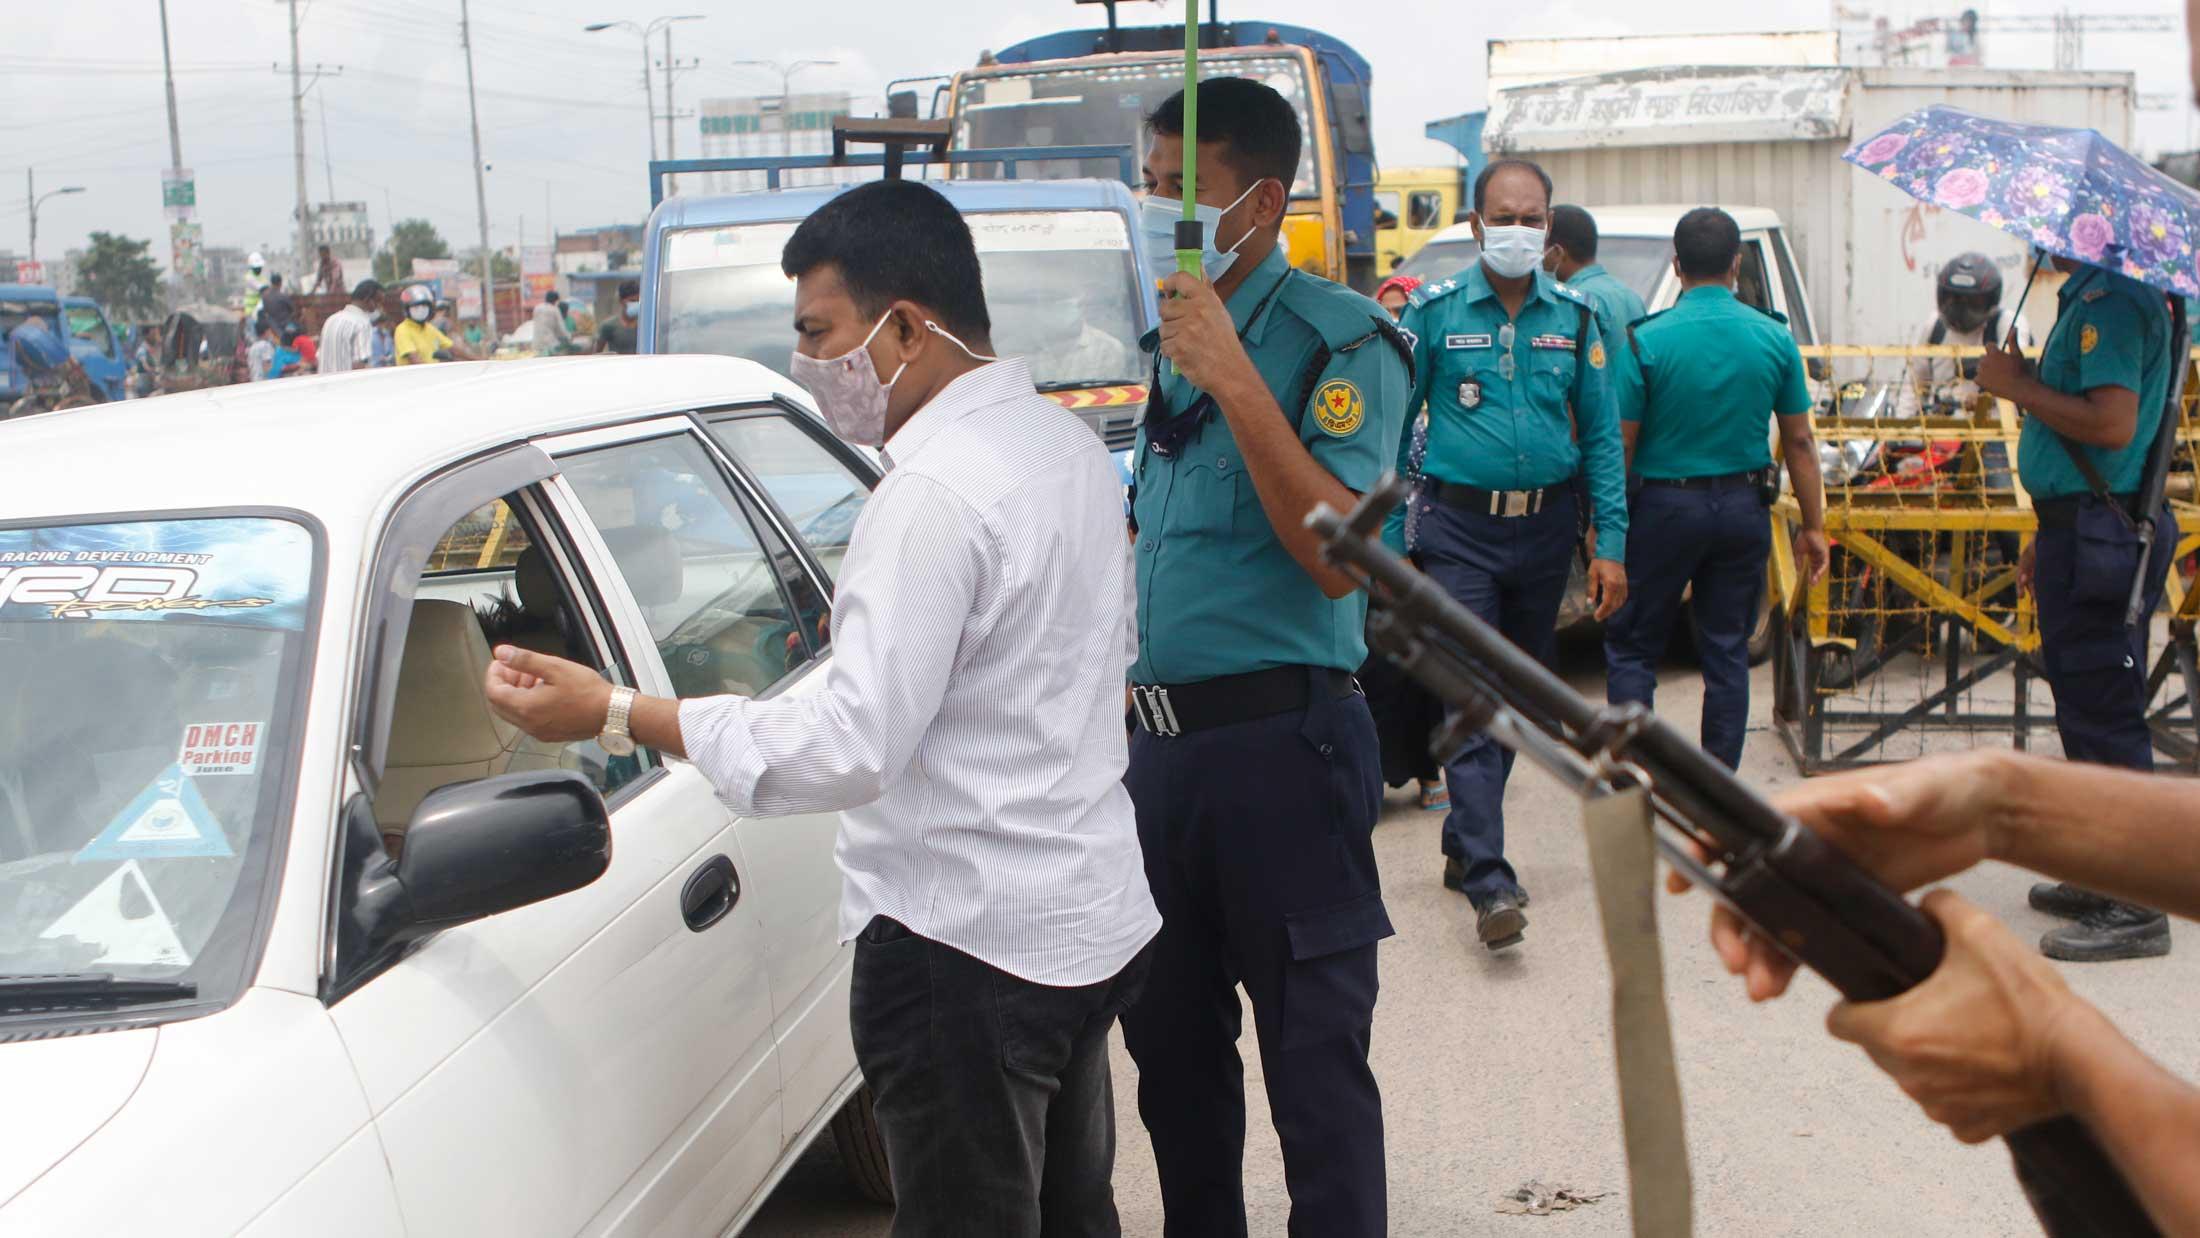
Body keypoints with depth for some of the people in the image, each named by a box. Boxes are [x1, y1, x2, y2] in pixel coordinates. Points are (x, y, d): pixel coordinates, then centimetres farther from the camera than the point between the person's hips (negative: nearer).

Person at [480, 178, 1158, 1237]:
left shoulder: (935, 494, -22)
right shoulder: (1068, 443, 8)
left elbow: (854, 746, -27)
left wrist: (614, 711, -25)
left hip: (969, 941, -10)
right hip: (1088, 918, 10)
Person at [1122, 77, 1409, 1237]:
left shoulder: (1338, 339, -10)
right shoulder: (1172, 335, 12)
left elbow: (1336, 557, -22)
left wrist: (1232, 379, -26)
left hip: (1279, 738, -8)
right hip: (1161, 739, 8)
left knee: (1313, 1058, -1)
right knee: (1170, 1043, 17)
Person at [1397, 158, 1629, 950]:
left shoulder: (1574, 317, 5)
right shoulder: (1435, 312, -2)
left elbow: (1602, 436, 7)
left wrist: (1610, 544, 1)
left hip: (1546, 527, 4)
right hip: (1459, 531, -4)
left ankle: (1463, 842, 29)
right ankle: (1489, 883, -14)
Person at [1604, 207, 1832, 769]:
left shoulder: (1646, 341, -10)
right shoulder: (1775, 338, -1)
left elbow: (1619, 444, -9)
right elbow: (1799, 442, 2)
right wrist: (1812, 525, 10)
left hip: (1666, 506, -3)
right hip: (1745, 506, 3)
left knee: (1631, 645, 8)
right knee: (1728, 651, 11)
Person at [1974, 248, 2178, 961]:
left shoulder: (2109, 301, -17)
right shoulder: (2087, 296, 16)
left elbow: (2112, 424, -27)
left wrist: (2016, 385, -14)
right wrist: (2050, 537, 25)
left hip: (2099, 539, -11)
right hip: (2085, 531, 11)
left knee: (2105, 719, -7)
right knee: (2088, 714, 17)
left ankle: (2136, 909, -3)